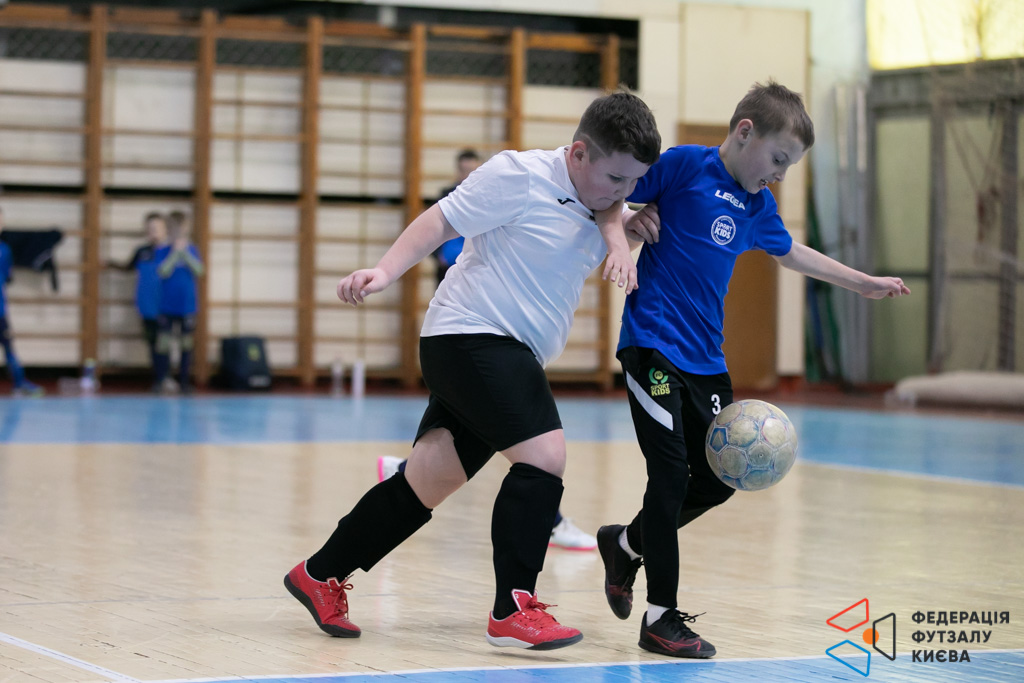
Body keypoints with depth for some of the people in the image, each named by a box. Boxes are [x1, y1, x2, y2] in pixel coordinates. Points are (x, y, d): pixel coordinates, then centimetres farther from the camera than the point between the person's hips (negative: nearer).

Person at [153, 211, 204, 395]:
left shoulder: (192, 250, 4)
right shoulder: (162, 251, -2)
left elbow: (198, 271, -9)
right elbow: (162, 272, -16)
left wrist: (185, 253, -17)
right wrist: (175, 253, -18)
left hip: (188, 306, 2)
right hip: (167, 306, -2)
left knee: (187, 343, 5)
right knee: (163, 342, -4)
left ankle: (184, 381, 13)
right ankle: (160, 381, 4)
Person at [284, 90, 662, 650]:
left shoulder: (596, 206, 12)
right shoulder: (521, 176, -12)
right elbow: (439, 221, -12)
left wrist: (625, 229, 6)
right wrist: (385, 271, -25)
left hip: (511, 356, 9)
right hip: (471, 335, -9)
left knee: (427, 480, 11)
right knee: (544, 454, -21)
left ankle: (321, 577, 24)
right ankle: (513, 611, -17)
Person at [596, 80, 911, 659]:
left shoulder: (758, 206, 13)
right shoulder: (685, 165, -7)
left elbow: (792, 253, 31)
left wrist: (865, 284, 38)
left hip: (706, 361, 7)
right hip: (653, 346, -7)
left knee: (718, 479, 6)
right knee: (671, 474, -10)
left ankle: (627, 544, 30)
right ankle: (661, 617, -1)